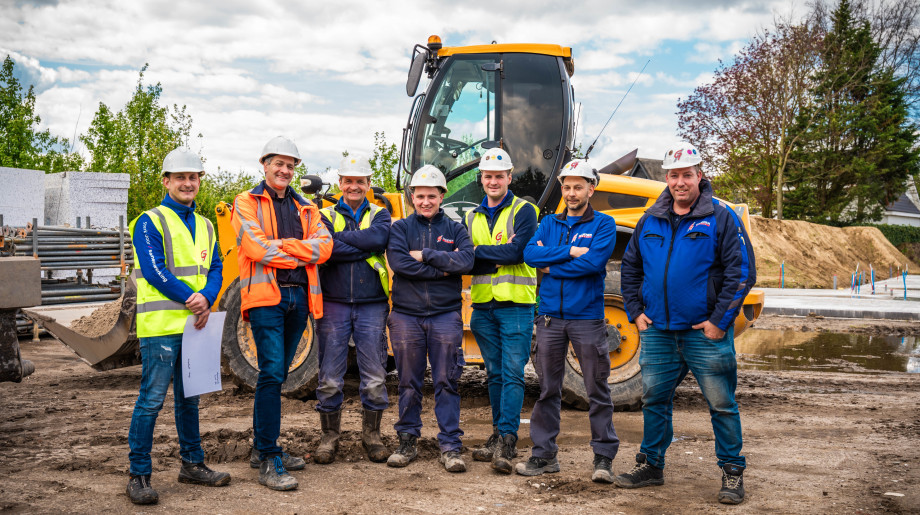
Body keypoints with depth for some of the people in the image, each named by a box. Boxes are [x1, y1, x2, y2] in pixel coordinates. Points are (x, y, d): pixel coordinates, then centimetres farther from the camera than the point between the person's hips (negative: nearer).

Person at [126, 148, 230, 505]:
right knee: (152, 400, -5)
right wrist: (189, 298, -16)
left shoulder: (205, 226, 17)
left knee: (189, 398, 15)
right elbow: (153, 270, -14)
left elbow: (215, 269, 10)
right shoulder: (150, 222, -4)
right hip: (161, 325, -7)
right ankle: (139, 476, 3)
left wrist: (206, 299, -9)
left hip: (195, 325, 7)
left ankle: (192, 464, 25)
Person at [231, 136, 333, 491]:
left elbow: (324, 246, 1)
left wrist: (281, 245, -10)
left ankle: (262, 448, 24)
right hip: (266, 296, -5)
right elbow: (256, 248, -11)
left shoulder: (306, 208, 19)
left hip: (298, 297, 5)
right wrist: (302, 254, -4)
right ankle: (269, 461, -9)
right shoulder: (247, 203, 5)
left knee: (276, 375, 12)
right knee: (271, 374, -13)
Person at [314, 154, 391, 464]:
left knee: (375, 377, 4)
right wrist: (364, 247, -12)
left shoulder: (379, 215, 10)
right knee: (330, 378, 3)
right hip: (333, 304, 0)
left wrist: (340, 237, -10)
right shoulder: (325, 215, 8)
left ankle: (371, 434, 21)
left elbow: (378, 239, -14)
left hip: (371, 305, 1)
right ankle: (330, 436, 19)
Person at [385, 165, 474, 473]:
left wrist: (425, 255, -11)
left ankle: (450, 446, 8)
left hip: (445, 315, 0)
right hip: (407, 316, 0)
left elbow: (466, 261, -10)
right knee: (409, 383, 8)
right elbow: (398, 262, -12)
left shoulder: (455, 229, 9)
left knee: (446, 382, 2)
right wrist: (441, 270, -10)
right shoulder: (400, 228, 7)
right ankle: (408, 441, 20)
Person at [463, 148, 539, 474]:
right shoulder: (471, 218, 15)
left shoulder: (523, 211, 0)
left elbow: (517, 252, -15)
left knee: (512, 374, -8)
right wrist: (499, 256, -13)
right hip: (483, 306, 5)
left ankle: (506, 440, -7)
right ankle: (500, 436, 20)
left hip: (515, 304, -5)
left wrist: (478, 251, -6)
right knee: (495, 374, 11)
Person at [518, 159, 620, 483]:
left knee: (597, 390, 1)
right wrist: (570, 252, -13)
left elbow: (593, 262, -16)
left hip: (587, 318, -3)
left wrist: (551, 265, -7)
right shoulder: (549, 224, 13)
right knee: (547, 389, 8)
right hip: (550, 317, 4)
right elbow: (530, 254, -4)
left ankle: (604, 458, 11)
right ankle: (544, 455, 17)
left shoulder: (603, 224, 1)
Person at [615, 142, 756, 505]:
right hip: (658, 332, 4)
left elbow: (742, 271, -8)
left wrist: (720, 320, -12)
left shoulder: (720, 217, -4)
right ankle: (650, 465, 26)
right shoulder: (650, 221, 10)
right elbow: (630, 268, 19)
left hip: (706, 333, -4)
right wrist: (635, 311, 9)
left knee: (721, 404, 2)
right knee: (654, 400, 12)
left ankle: (732, 472, 17)